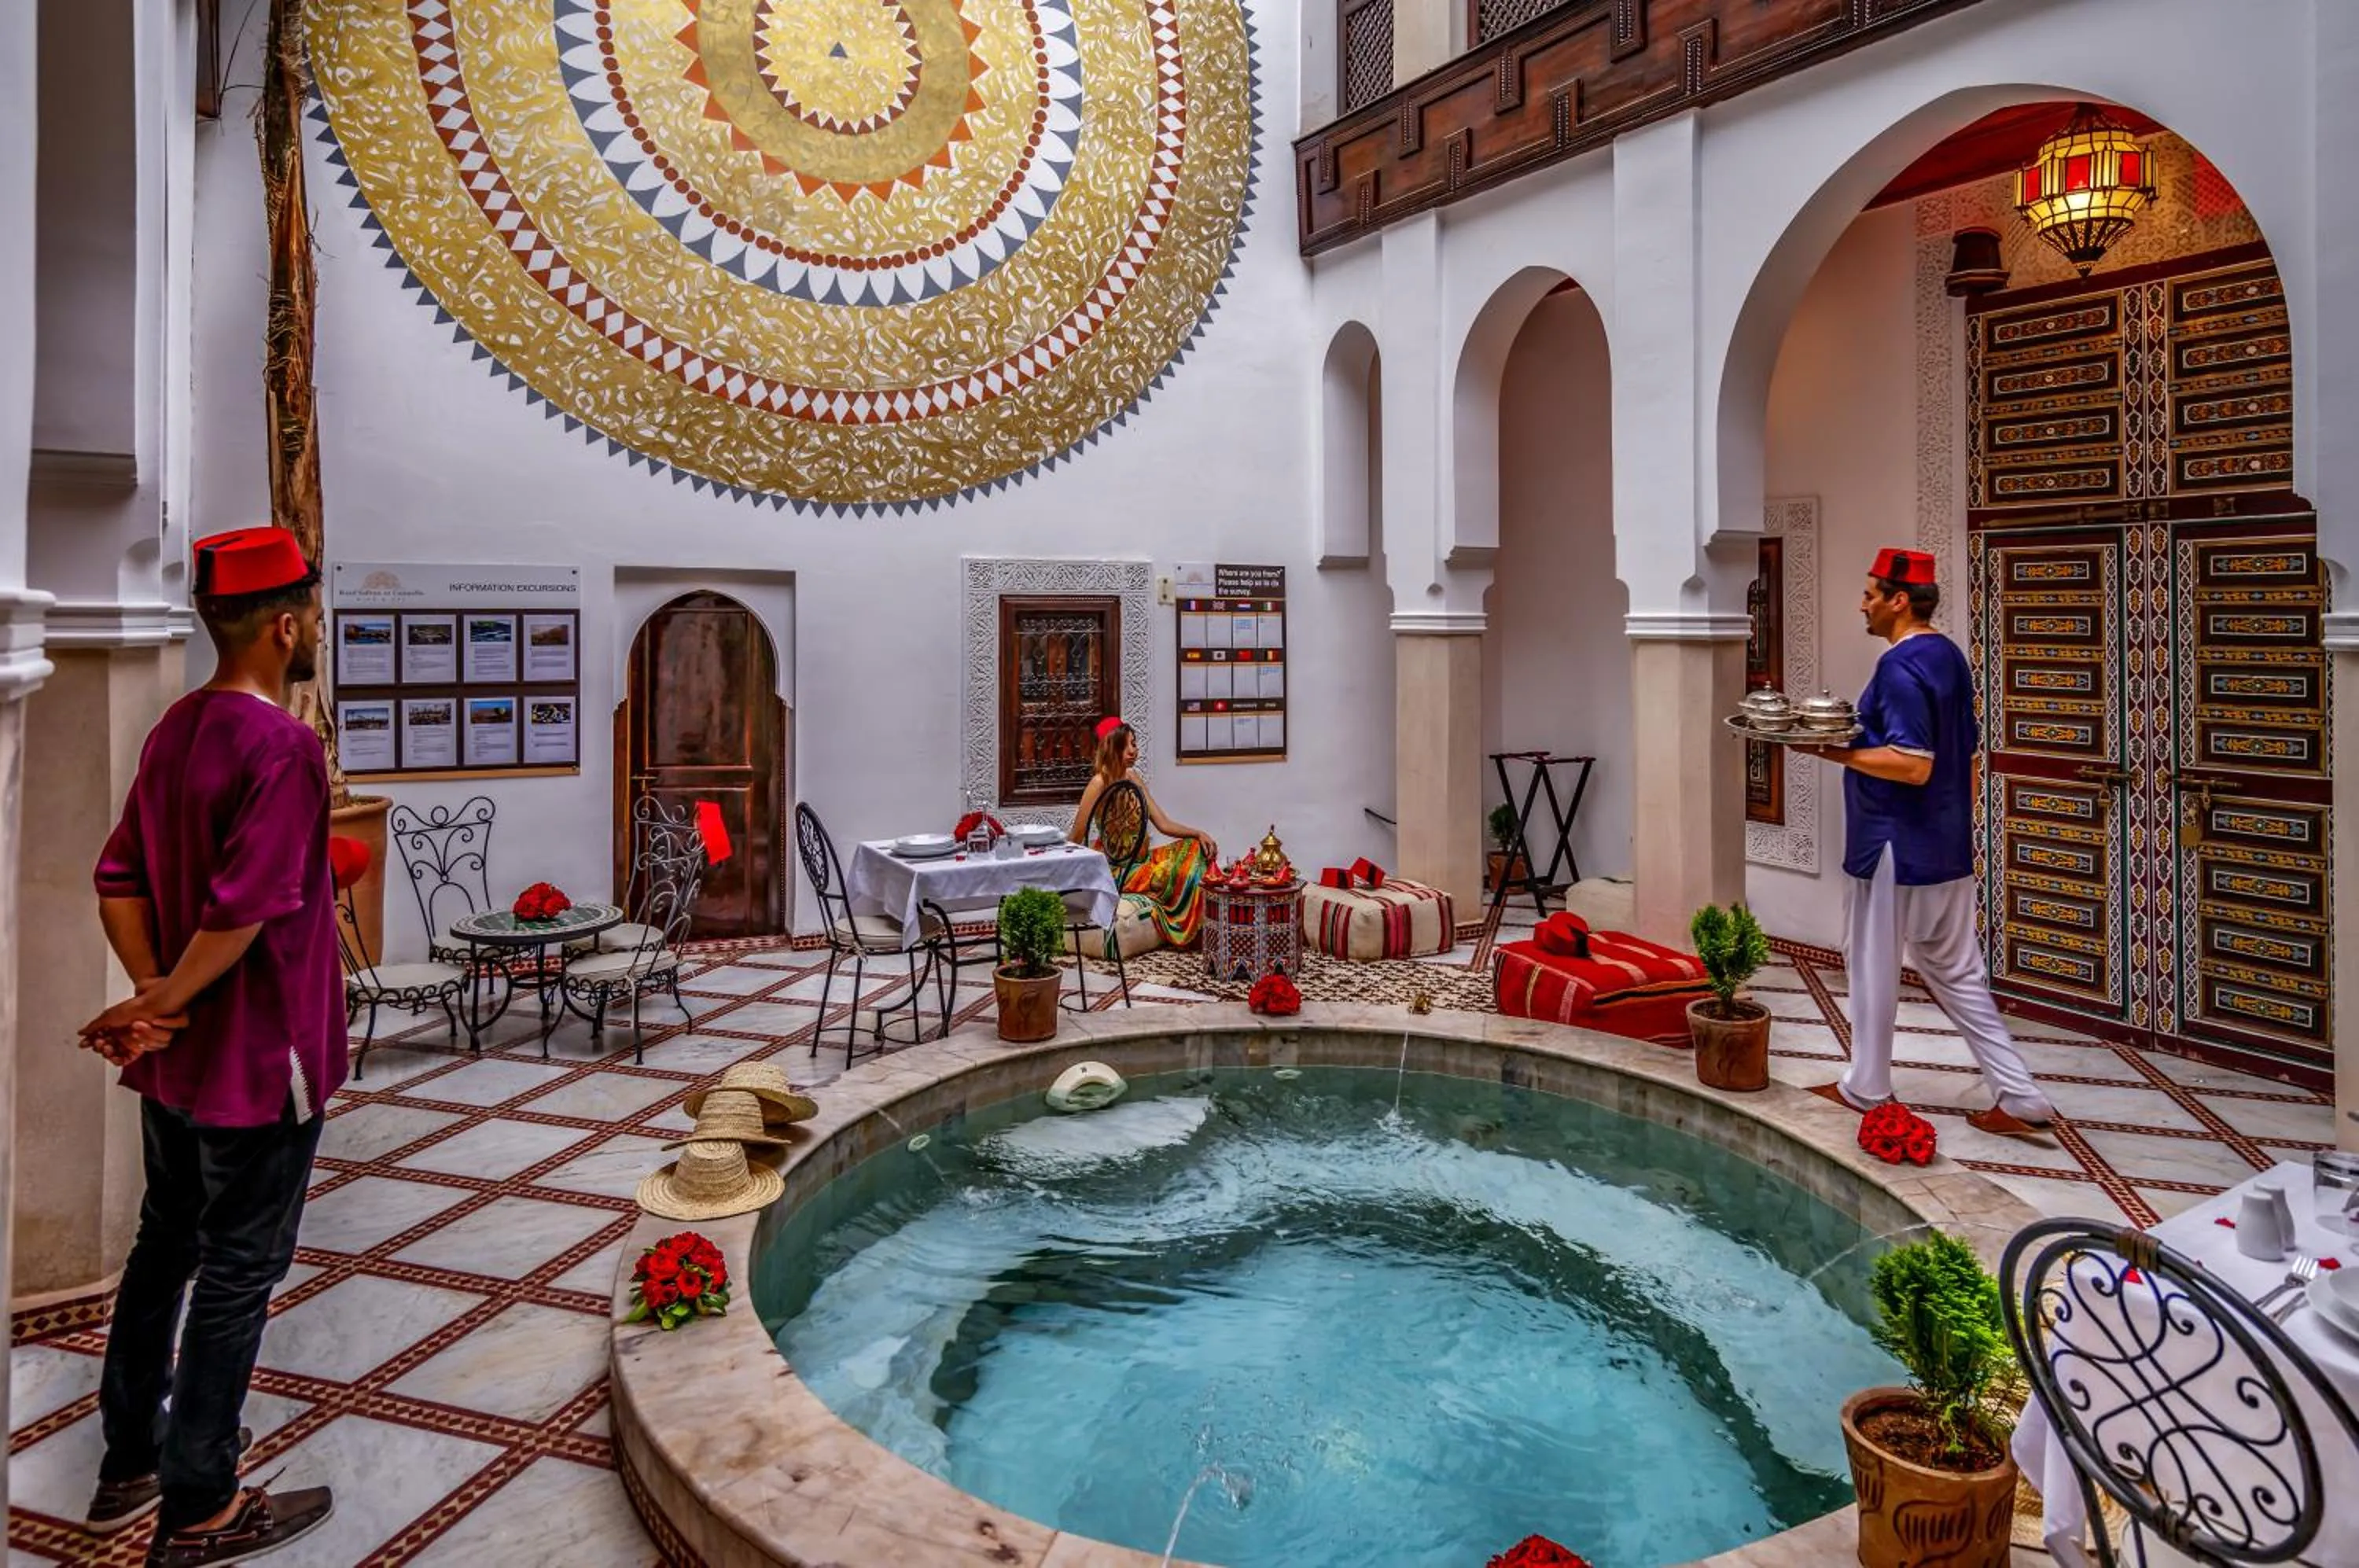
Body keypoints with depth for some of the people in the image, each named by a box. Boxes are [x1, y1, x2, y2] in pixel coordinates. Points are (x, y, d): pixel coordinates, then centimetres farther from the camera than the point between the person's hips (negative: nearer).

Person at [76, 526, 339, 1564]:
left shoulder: (176, 729, 6)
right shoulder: (283, 746, -22)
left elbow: (120, 876, 8)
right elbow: (244, 911, -27)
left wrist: (153, 996, 1)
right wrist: (161, 1005, -13)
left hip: (178, 1059, 9)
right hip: (258, 1059, -9)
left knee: (164, 1249, 21)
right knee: (237, 1274, 4)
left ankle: (129, 1466, 37)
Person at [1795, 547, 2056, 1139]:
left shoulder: (1900, 667, -19)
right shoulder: (1949, 656, 11)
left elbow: (1913, 766, -26)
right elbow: (1962, 752, 18)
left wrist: (1836, 753, -21)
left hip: (1897, 843, -9)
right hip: (1946, 842, 9)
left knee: (1874, 966, 6)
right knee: (1956, 968, 15)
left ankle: (1865, 1087, 20)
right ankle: (2019, 1095, 16)